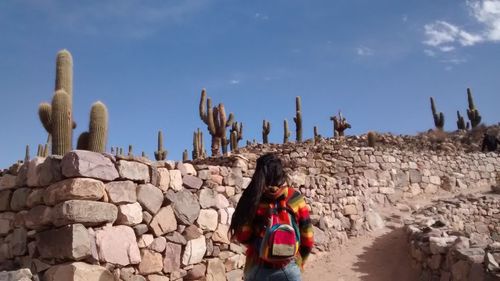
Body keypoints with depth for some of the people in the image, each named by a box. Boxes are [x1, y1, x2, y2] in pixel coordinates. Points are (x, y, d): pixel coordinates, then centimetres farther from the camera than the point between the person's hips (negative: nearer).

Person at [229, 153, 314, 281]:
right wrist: (300, 261, 12)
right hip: (289, 269, 0)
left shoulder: (251, 199, -12)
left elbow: (242, 236, -7)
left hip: (258, 269, 0)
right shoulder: (295, 198, -9)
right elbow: (307, 236, -3)